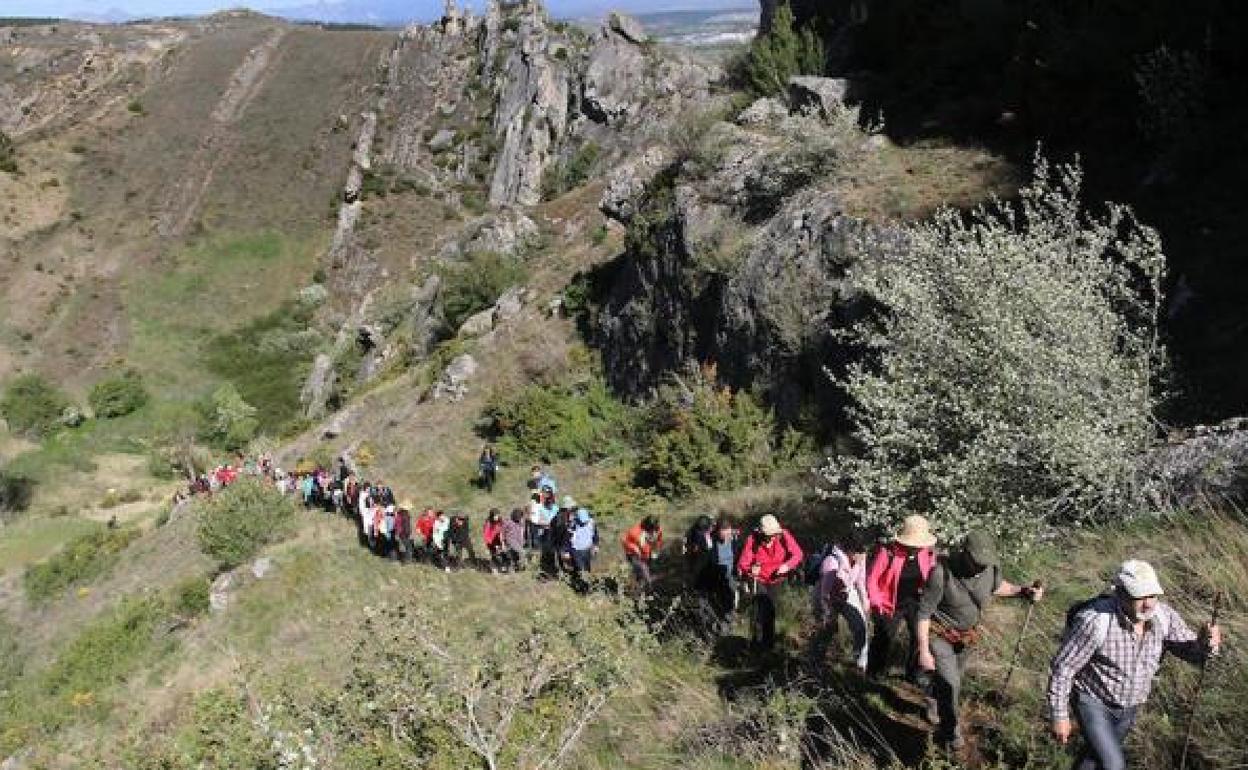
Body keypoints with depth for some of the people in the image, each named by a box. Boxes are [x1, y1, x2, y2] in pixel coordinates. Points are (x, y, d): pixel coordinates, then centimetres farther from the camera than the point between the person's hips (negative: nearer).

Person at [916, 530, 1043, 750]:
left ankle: (933, 704, 51)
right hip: (939, 634, -5)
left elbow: (998, 585, 8)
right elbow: (924, 612, -24)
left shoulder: (991, 568, -19)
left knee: (955, 678, 22)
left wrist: (1023, 591, -10)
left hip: (966, 636, 5)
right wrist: (924, 651, -21)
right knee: (949, 682, -13)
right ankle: (949, 733, 8)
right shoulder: (942, 573, -33)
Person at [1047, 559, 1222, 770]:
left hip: (1130, 704, 6)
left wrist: (1206, 643, -36)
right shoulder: (1095, 621, -33)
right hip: (1093, 700, -6)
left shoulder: (1163, 615, -18)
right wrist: (1059, 716, -17)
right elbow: (1062, 667, -23)